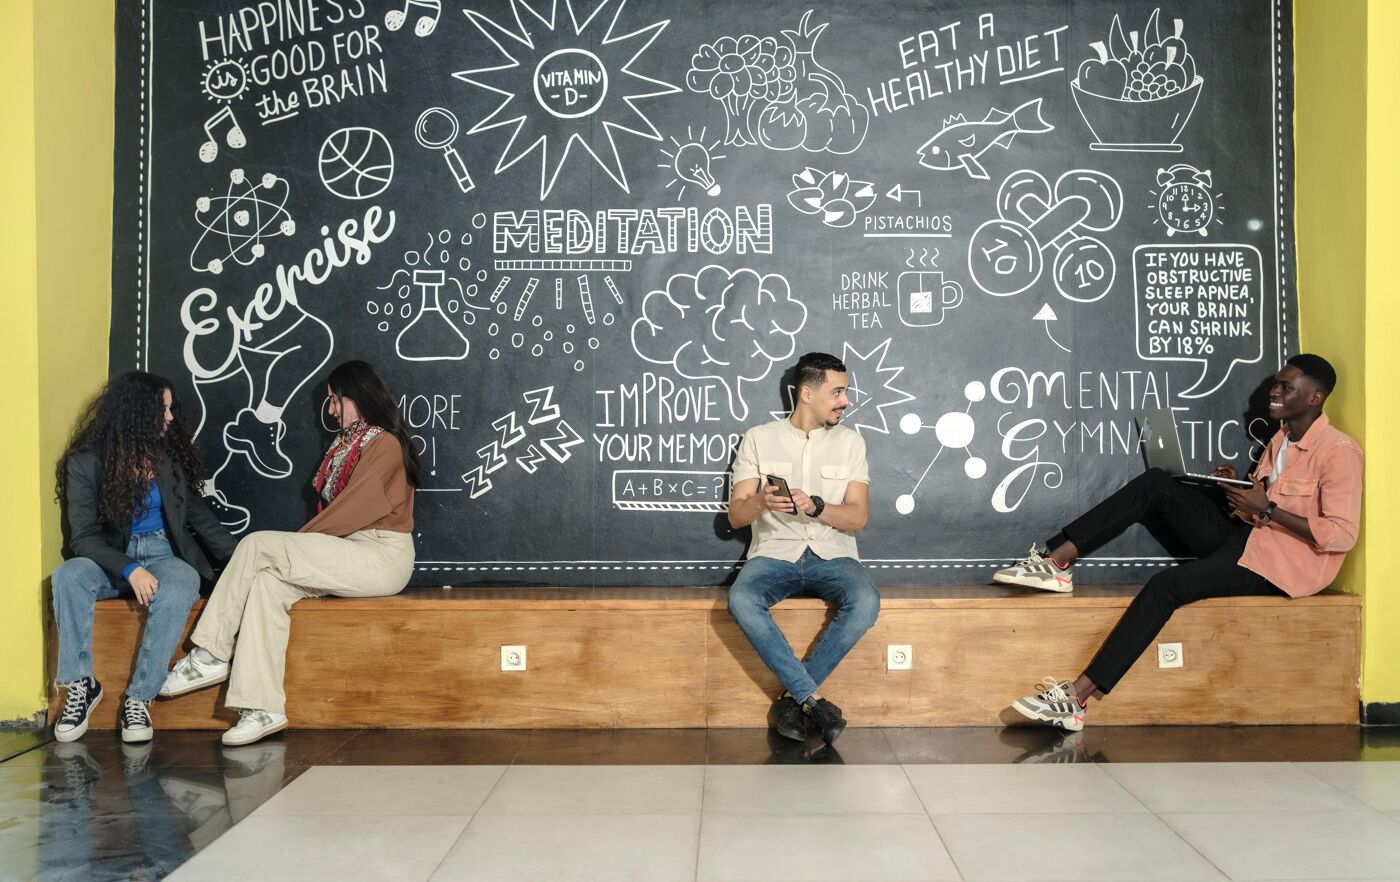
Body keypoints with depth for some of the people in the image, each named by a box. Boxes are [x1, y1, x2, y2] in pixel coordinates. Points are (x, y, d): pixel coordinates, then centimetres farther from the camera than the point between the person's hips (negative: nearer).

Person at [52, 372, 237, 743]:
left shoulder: (171, 453, 5)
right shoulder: (85, 463, -5)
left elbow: (199, 515, 12)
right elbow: (84, 537, -9)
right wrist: (129, 570, -26)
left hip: (163, 555, 1)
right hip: (110, 560, -1)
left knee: (181, 585, -34)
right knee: (68, 576, -33)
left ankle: (139, 697, -29)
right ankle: (80, 685, -20)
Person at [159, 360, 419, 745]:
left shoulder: (384, 444, -8)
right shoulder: (350, 442, 22)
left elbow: (350, 509, -14)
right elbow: (339, 510, 15)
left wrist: (296, 541, -8)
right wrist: (298, 546, 1)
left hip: (381, 558, -9)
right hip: (351, 555, 9)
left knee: (258, 544, -18)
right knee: (267, 582, -17)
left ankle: (210, 655, -9)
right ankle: (264, 709, -23)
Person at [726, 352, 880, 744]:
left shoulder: (850, 441, 7)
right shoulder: (759, 438, 5)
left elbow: (858, 518, -1)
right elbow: (735, 516, 2)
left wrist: (814, 506, -20)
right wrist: (761, 501, -22)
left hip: (833, 554, 1)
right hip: (774, 552, -1)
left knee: (865, 602, -33)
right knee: (741, 600, -35)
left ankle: (793, 697, -18)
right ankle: (813, 700, -26)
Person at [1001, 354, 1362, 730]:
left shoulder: (1339, 452, -13)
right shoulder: (1283, 437, 15)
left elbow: (1341, 535, -21)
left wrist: (1266, 509, -20)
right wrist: (1238, 486, 2)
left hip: (1278, 562, -8)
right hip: (1243, 535, 8)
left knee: (1168, 584, -30)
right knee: (1156, 484, -10)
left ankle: (1079, 695, -35)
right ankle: (1055, 560, -19)